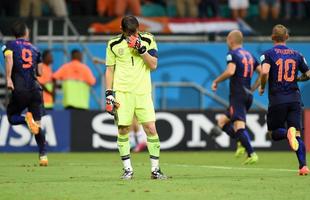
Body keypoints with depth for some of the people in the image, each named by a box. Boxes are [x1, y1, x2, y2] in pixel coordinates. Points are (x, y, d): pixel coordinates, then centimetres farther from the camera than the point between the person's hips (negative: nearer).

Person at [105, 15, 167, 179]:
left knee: (151, 129, -6)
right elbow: (109, 70, 9)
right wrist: (109, 93, 1)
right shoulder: (114, 44, 3)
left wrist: (142, 49, -14)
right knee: (123, 130, -3)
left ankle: (155, 169, 3)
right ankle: (127, 169, 7)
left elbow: (153, 65, -2)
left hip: (143, 92, 0)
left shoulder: (147, 40, 3)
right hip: (122, 92, 0)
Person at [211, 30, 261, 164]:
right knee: (222, 121, 17)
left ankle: (252, 154, -26)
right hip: (248, 95, 8)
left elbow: (230, 71, -23)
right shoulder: (249, 55, 18)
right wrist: (253, 88, 20)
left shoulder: (232, 54, -5)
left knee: (239, 126, -15)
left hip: (237, 95, -8)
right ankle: (242, 143, -3)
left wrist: (216, 81, -10)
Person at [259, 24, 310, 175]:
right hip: (295, 98, 3)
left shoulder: (268, 54, -1)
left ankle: (288, 133, -25)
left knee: (274, 133, 11)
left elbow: (265, 72, -18)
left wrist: (262, 88, 0)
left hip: (277, 99, -3)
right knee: (298, 134, 4)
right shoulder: (296, 55, 10)